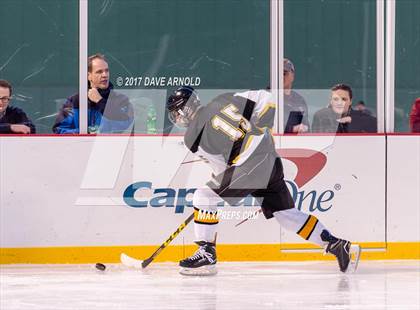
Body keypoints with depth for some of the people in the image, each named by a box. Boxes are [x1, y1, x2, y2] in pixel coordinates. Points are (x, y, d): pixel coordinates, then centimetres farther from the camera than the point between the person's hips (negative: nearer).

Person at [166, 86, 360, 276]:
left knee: (205, 196, -1)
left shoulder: (192, 137, -2)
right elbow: (264, 99, 12)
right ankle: (335, 245, 16)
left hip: (249, 167, -8)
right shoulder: (224, 100, 12)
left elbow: (221, 167, 5)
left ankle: (207, 254, -2)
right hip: (271, 159, 8)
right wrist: (261, 128, 23)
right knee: (286, 213, 17)